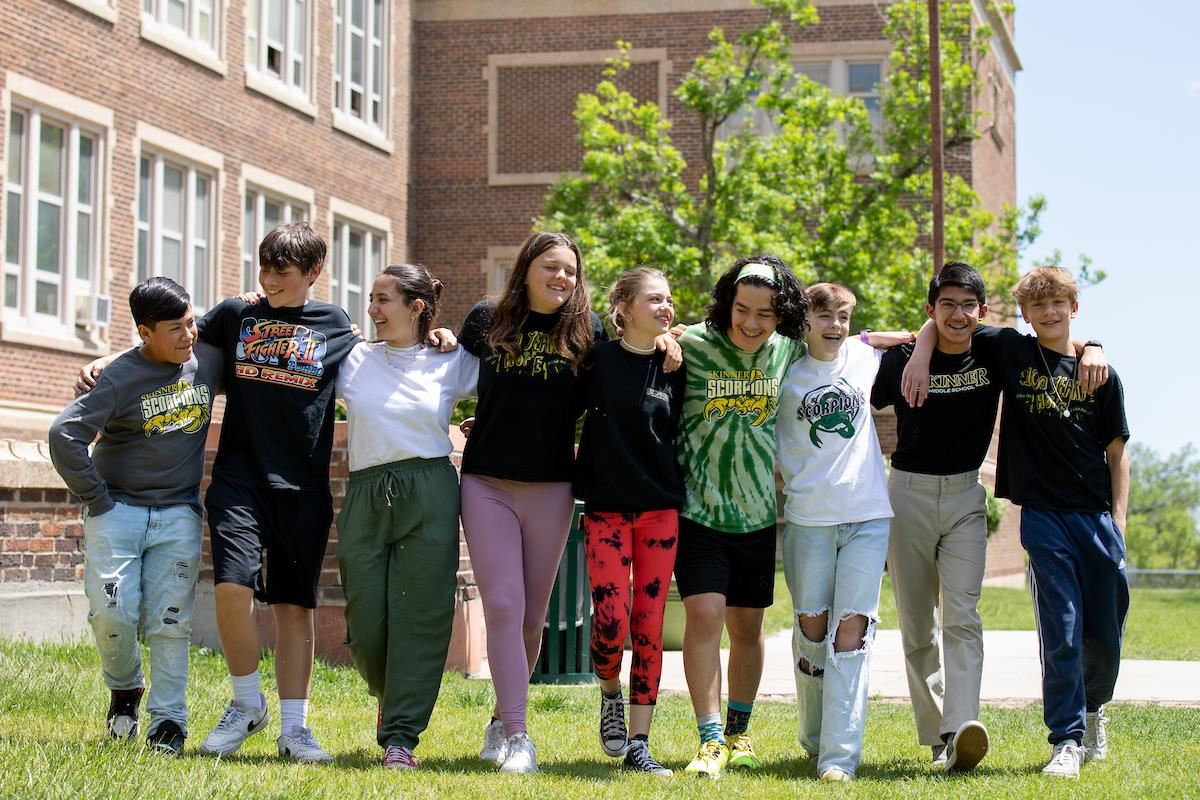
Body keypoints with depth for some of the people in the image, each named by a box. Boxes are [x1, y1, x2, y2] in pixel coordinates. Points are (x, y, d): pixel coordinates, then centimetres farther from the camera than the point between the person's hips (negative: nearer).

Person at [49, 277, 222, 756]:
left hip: (178, 514, 2)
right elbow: (65, 435, -16)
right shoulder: (120, 379, -13)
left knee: (170, 621, -2)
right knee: (113, 613, -7)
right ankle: (124, 687, 21)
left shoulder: (208, 359, 1)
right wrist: (96, 500, -10)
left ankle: (168, 720, 5)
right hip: (118, 510, -2)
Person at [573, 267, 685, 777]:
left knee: (649, 626, 2)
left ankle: (637, 744, 8)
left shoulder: (674, 367, 5)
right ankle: (610, 692, 21)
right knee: (610, 621, -12)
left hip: (661, 509, 2)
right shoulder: (597, 359, -2)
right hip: (606, 508, -2)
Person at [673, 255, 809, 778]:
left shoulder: (790, 353, 0)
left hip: (758, 513, 3)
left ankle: (738, 732, 29)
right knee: (704, 613, -15)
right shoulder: (691, 345, -10)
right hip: (698, 507, -3)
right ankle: (710, 741, -9)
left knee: (747, 626, 12)